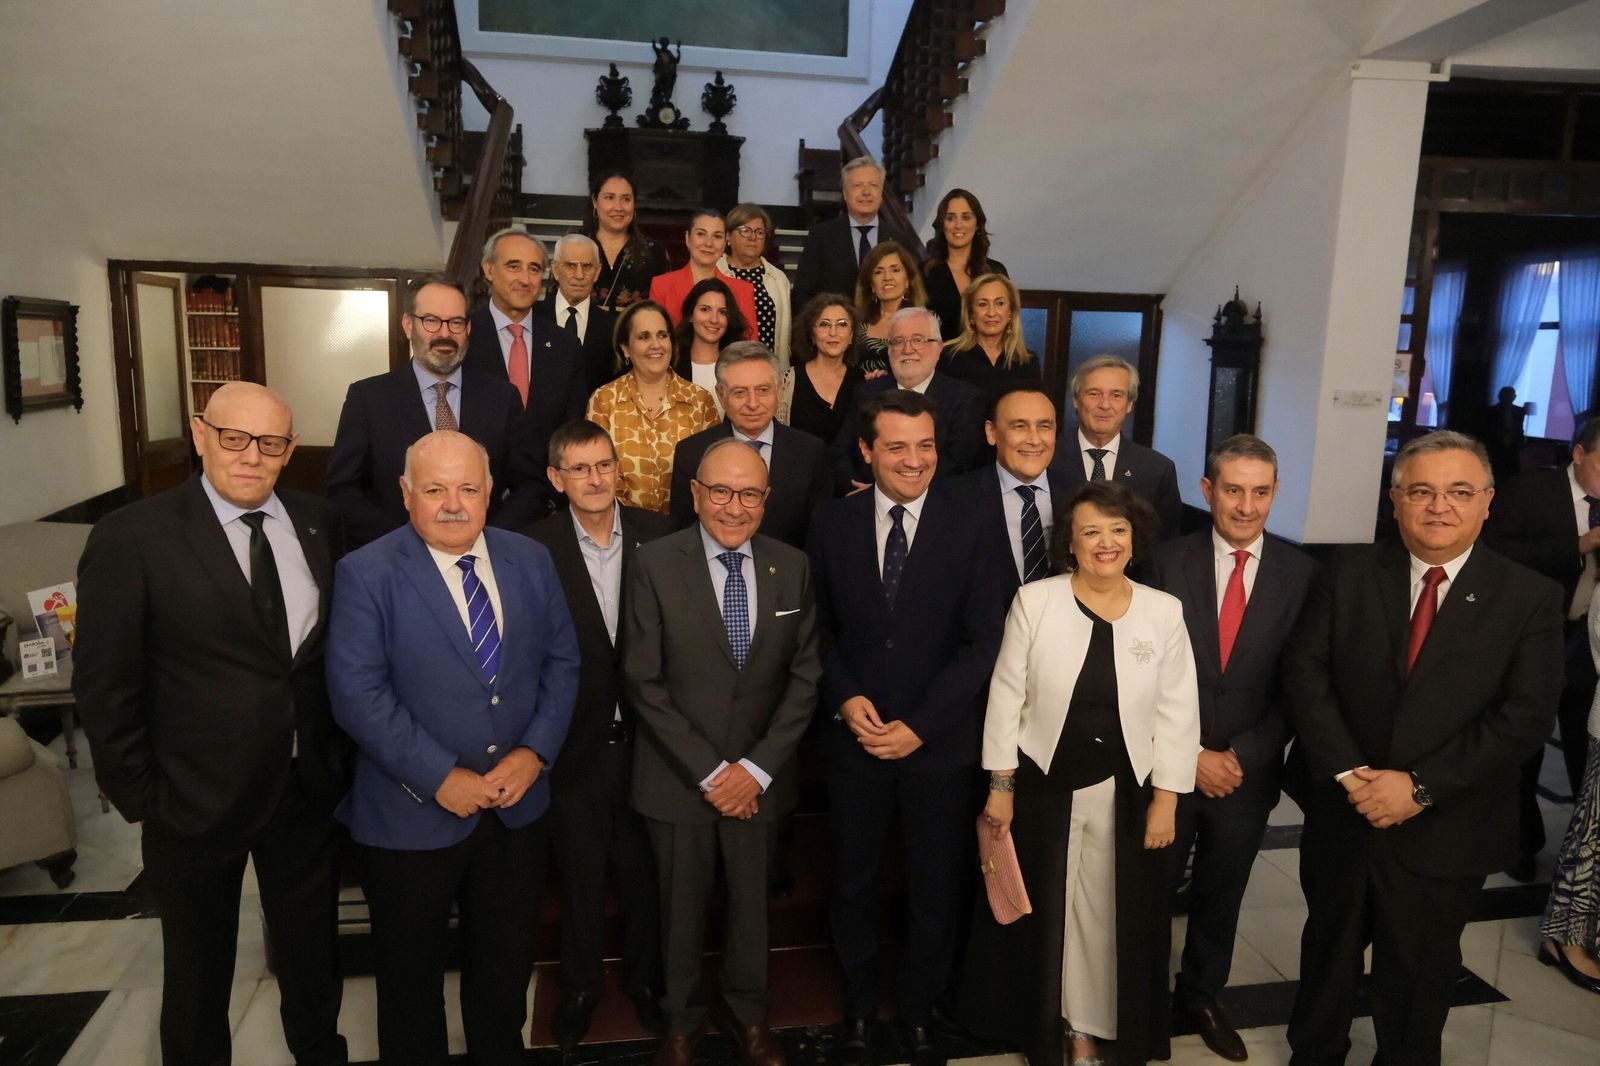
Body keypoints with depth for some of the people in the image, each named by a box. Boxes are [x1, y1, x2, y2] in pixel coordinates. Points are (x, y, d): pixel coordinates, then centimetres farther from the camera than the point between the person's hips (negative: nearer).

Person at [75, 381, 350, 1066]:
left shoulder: (317, 524, -1)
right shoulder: (132, 538, -14)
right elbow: (104, 686, -10)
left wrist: (338, 751, 2)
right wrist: (139, 795, -9)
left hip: (309, 785, 4)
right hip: (197, 797, -3)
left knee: (312, 950, 22)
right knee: (198, 965, 20)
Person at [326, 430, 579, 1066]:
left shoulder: (531, 561, 0)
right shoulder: (366, 574, -13)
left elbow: (561, 660, 2)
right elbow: (358, 696, -18)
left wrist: (535, 751, -11)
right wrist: (440, 777, -20)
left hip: (519, 809, 4)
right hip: (412, 817, -3)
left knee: (507, 965, 23)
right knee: (410, 973, 19)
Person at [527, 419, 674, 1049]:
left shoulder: (659, 535, -4)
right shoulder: (535, 547, -9)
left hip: (645, 737, 2)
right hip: (575, 741, -1)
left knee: (645, 869, 18)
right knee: (580, 874, 17)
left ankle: (645, 979, 42)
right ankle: (580, 987, 41)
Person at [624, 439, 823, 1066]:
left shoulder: (792, 568, -2)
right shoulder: (656, 564, -11)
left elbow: (804, 676, -1)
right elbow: (644, 682, -11)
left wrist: (757, 767, -9)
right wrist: (708, 771, -13)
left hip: (759, 775, 2)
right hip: (679, 776, -2)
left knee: (752, 899, 17)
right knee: (682, 905, 14)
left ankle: (745, 1012, 43)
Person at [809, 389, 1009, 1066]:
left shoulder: (970, 524, -9)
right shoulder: (832, 522, -2)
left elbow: (983, 642, -10)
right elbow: (817, 626, 4)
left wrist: (919, 725, -14)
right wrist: (844, 698, -11)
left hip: (941, 741, -1)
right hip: (853, 736, 2)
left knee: (937, 888, 14)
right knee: (854, 881, 17)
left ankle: (919, 1008, 40)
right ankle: (859, 1006, 41)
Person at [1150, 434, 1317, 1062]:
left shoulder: (1300, 572, -5)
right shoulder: (1169, 561, -9)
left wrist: (1240, 756, -11)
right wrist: (1192, 756, -11)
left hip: (1248, 770, 2)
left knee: (1221, 896, 20)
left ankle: (1201, 997, 42)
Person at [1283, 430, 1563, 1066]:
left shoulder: (1529, 598, -7)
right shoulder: (1349, 576, -3)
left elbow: (1524, 717, -13)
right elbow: (1305, 674, -7)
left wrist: (1421, 787, -19)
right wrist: (1348, 772, -17)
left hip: (1443, 834, -1)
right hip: (1340, 817, 2)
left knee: (1417, 977, 18)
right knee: (1328, 950, 22)